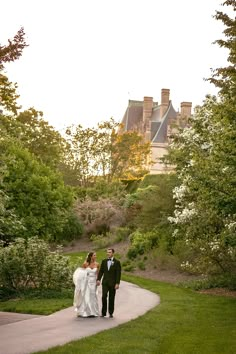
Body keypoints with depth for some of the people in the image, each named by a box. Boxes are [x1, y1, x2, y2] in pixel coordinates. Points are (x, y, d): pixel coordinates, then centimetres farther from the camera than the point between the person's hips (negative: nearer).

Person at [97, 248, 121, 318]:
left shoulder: (117, 262, -1)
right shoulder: (104, 261, 10)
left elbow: (118, 273, -5)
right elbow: (101, 271, 8)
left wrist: (117, 283, -12)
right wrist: (98, 279, -7)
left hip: (113, 283, -2)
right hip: (105, 282, 2)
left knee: (111, 298, 3)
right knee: (104, 296, -9)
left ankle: (111, 313, 13)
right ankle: (103, 312, -2)